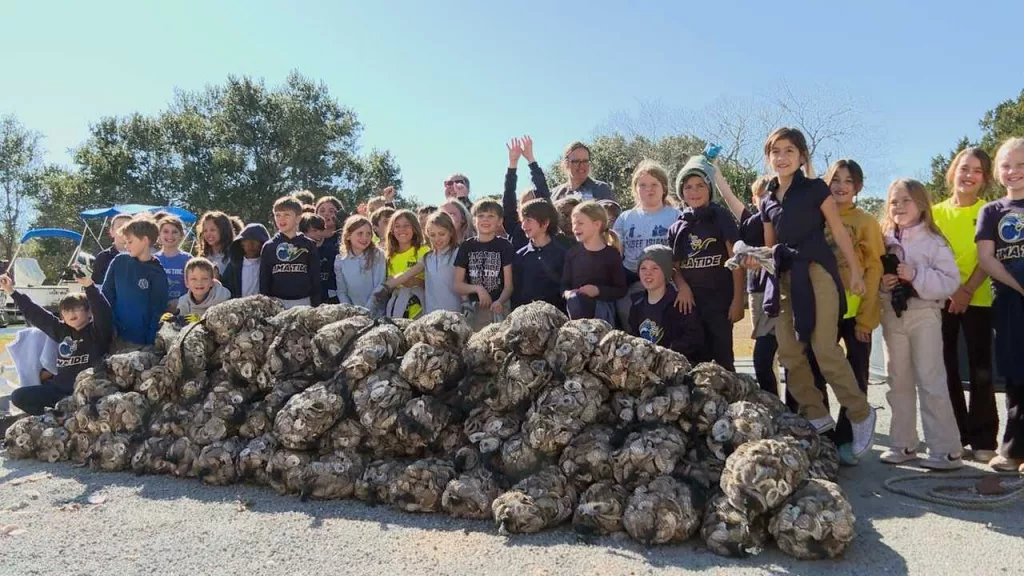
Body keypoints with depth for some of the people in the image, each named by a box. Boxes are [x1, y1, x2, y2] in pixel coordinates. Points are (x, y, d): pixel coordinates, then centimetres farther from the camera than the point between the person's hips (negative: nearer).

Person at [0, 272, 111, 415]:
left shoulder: (97, 330, -5)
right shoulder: (62, 330, 12)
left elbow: (102, 311, -25)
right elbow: (35, 314, 17)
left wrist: (89, 285, -40)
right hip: (59, 388, 7)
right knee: (18, 396, 2)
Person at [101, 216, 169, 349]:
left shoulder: (157, 274, -6)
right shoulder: (119, 262, 2)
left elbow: (158, 312, -5)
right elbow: (106, 295, 7)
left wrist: (150, 343, -10)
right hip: (115, 335, 3)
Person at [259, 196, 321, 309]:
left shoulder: (308, 245, 3)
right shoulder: (269, 247, 6)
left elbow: (315, 278, 4)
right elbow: (264, 280, 8)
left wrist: (316, 305, -1)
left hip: (303, 303, -1)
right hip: (276, 303, 1)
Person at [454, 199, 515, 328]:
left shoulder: (505, 246, 3)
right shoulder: (466, 247, 8)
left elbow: (509, 284, -2)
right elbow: (458, 285, 7)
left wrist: (500, 301, -21)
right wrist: (477, 288, -11)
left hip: (498, 309, -1)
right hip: (473, 309, 2)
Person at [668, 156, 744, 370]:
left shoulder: (721, 218, -1)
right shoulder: (678, 226, 10)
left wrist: (737, 299, -10)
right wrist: (682, 286, -7)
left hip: (719, 298, -3)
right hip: (691, 299, 4)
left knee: (722, 356, 0)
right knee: (696, 357, 8)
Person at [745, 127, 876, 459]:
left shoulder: (815, 189, 2)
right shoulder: (768, 202, 16)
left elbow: (839, 232, 1)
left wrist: (855, 271, -2)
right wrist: (757, 259, -3)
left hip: (816, 273, -6)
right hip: (784, 278, 6)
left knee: (825, 349, -12)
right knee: (789, 353, 3)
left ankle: (860, 414, 5)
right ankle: (816, 415, 16)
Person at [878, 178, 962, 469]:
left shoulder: (932, 241, -6)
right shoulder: (885, 240, 8)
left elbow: (951, 281, -12)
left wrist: (916, 276, -22)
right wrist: (882, 282, -8)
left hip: (924, 314, -5)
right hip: (892, 315, 5)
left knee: (930, 381, -6)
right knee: (898, 382, 11)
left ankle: (947, 450, 2)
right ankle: (903, 444, 22)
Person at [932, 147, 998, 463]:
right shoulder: (935, 212, 7)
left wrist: (967, 290, -18)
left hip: (977, 300, -2)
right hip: (941, 300, 2)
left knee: (980, 369, 0)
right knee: (947, 368, 7)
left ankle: (983, 440, 7)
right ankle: (955, 436, 17)